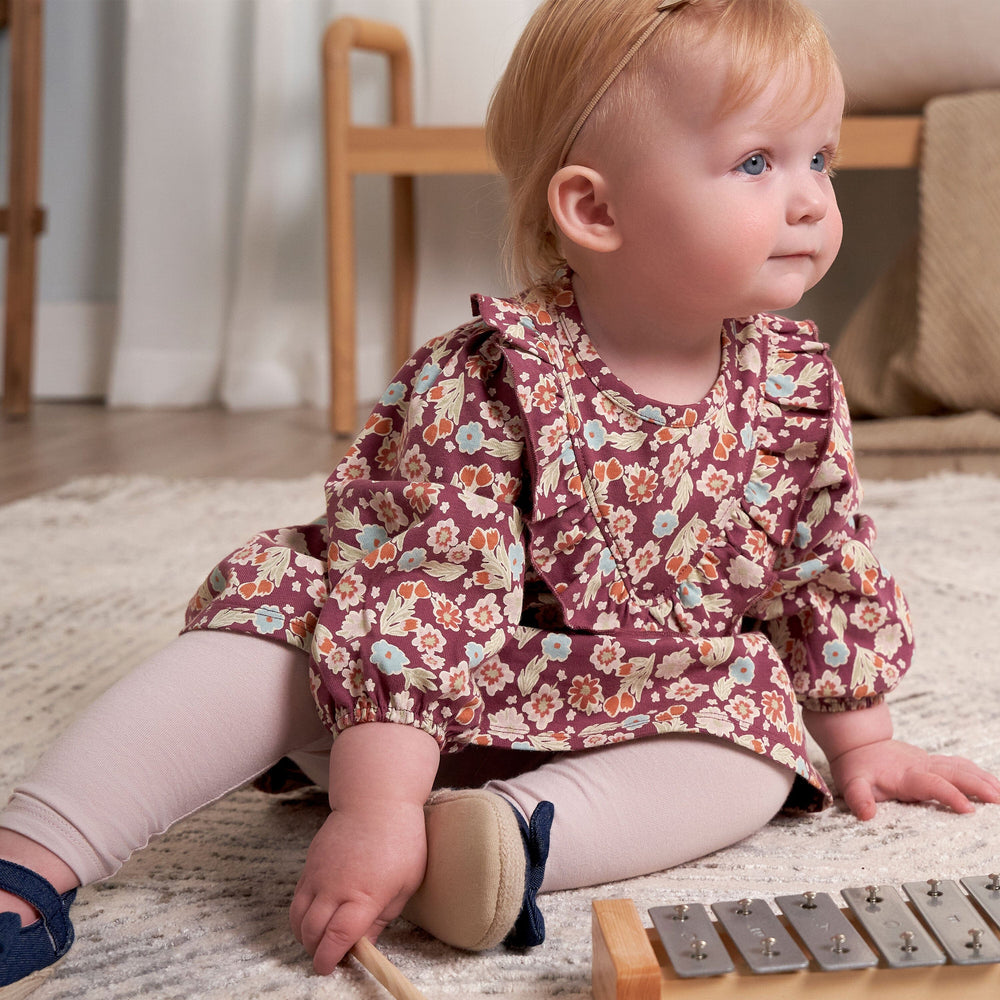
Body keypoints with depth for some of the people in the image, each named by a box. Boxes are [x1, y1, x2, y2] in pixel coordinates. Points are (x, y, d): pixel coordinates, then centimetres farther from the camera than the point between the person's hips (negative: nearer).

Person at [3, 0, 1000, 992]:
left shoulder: (796, 386, -6)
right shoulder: (486, 383, -24)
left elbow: (829, 568, 8)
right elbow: (424, 590, -31)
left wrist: (860, 740, 14)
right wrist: (376, 810, -38)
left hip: (638, 722, 4)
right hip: (428, 700, -4)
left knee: (757, 738, -21)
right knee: (273, 610, -24)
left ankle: (516, 829, -39)